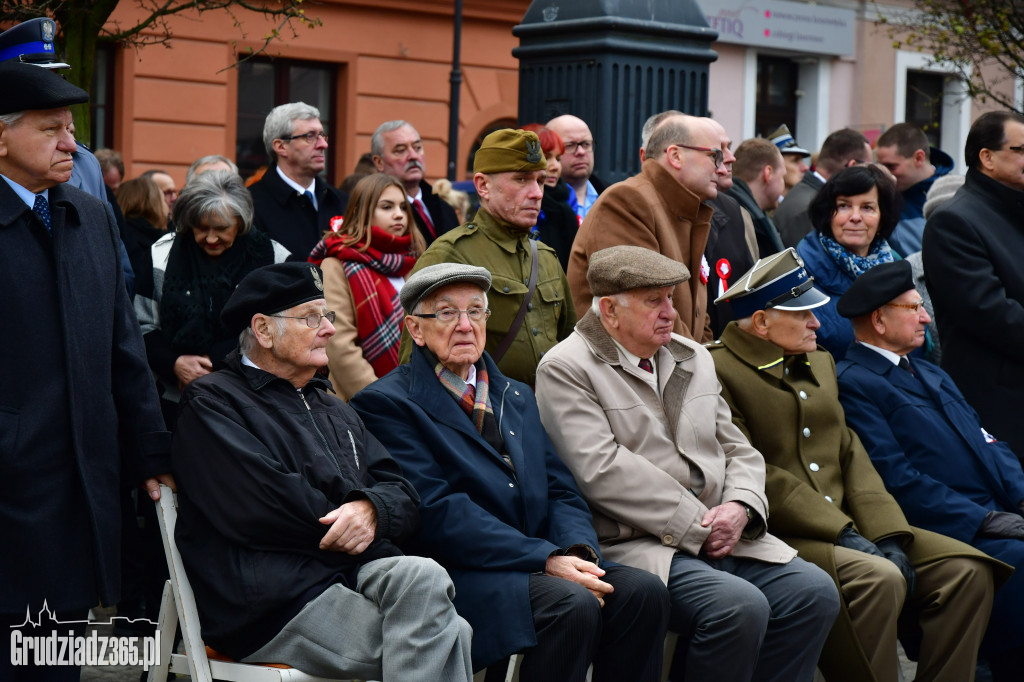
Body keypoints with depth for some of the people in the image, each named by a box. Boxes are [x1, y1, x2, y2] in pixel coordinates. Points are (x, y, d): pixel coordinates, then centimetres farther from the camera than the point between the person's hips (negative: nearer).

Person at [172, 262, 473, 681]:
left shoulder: (335, 411, 30)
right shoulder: (211, 402, 6)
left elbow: (403, 495, 16)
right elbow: (261, 502, -11)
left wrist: (371, 510, -8)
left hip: (354, 574, 7)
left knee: (423, 576, -29)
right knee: (446, 635, -27)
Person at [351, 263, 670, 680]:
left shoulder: (516, 396, 23)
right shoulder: (385, 404, -1)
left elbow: (561, 492, 16)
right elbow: (438, 511, -13)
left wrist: (579, 553, -8)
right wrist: (545, 560, -19)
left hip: (541, 565, 7)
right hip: (458, 574, -7)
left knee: (642, 591, -17)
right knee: (572, 604, -31)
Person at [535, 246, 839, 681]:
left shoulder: (693, 358, 20)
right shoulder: (565, 370, -4)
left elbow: (737, 449, 19)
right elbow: (603, 472, -15)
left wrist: (739, 508, -4)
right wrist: (697, 527, -15)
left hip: (719, 533, 7)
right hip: (633, 543, -7)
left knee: (815, 591, -14)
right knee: (740, 605, -30)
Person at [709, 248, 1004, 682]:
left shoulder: (820, 363, 22)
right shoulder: (718, 370, -7)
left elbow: (851, 455, 15)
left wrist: (887, 536, -2)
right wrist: (842, 534, -18)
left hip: (848, 528, 8)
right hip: (777, 536, -8)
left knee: (967, 569, -7)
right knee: (878, 578, -33)